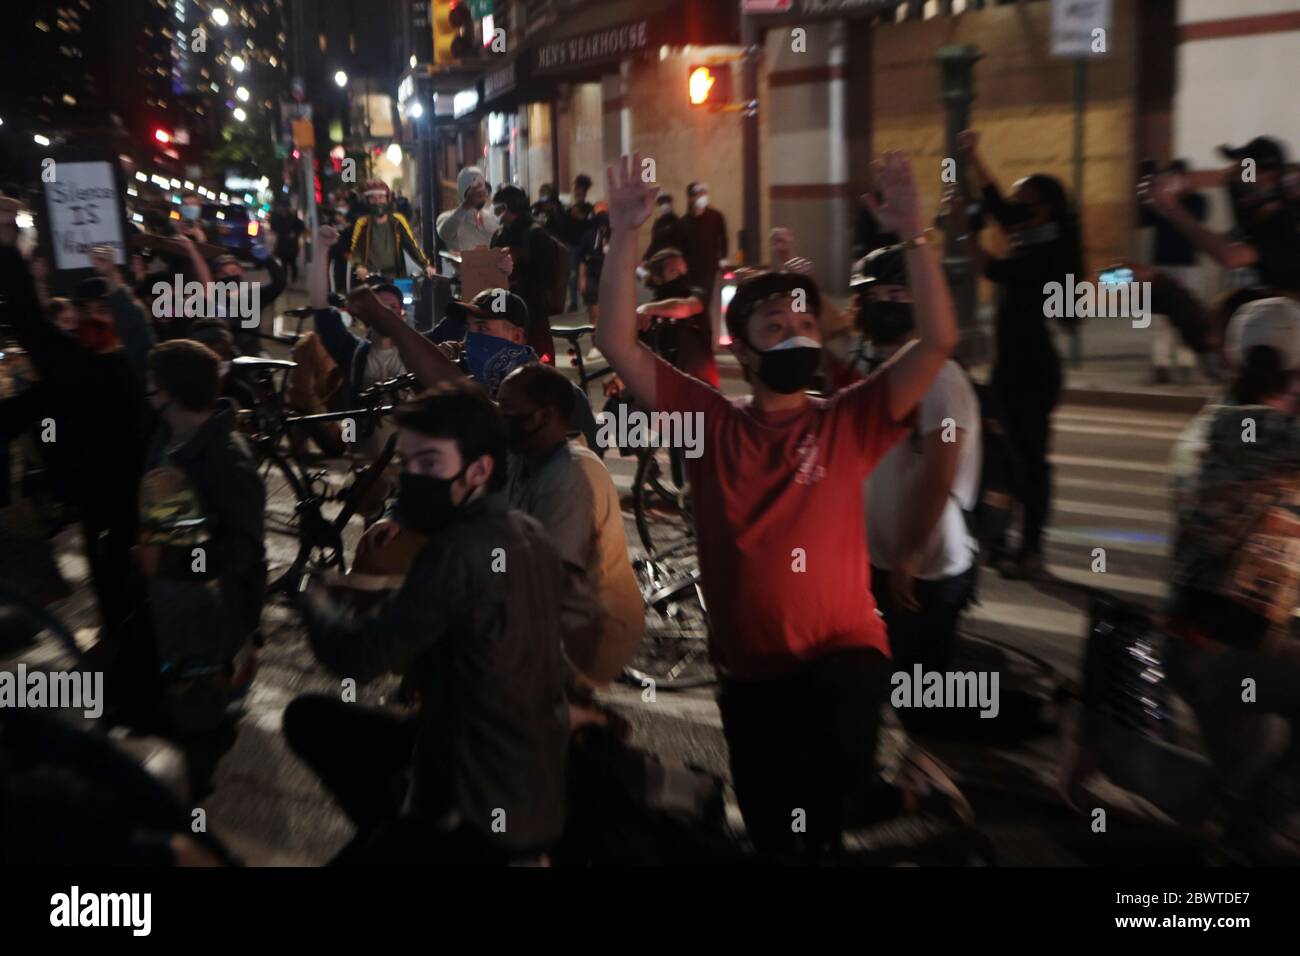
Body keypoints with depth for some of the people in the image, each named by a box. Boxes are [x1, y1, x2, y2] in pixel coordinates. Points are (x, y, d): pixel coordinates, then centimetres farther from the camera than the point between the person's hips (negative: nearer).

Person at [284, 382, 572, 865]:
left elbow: (358, 656, -23)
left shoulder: (460, 551, -25)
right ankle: (395, 830, 17)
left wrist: (313, 596, -4)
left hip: (487, 812, -9)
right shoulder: (529, 535, 4)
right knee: (310, 717, 14)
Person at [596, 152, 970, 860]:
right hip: (749, 666, 3)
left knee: (836, 755, -35)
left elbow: (938, 341, -12)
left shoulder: (849, 422, -2)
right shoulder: (712, 424, -1)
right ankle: (900, 792, 44)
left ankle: (901, 790, 2)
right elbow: (618, 346, -8)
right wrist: (625, 236, -16)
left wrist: (914, 236, -21)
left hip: (843, 647, -2)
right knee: (779, 841, 14)